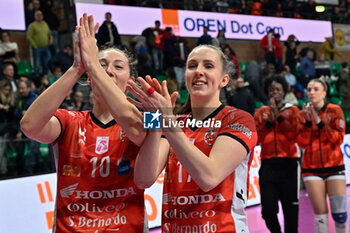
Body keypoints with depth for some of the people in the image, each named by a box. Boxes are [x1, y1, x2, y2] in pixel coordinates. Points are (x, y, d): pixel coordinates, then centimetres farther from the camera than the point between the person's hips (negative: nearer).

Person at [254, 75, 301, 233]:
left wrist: (278, 115, -11)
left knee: (290, 208, 1)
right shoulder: (261, 112, 12)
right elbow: (257, 137, 2)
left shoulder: (292, 111, 9)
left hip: (288, 163, -1)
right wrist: (269, 121, -10)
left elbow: (294, 133, -6)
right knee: (268, 210, -6)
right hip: (268, 165, 1)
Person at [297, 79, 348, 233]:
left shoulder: (335, 111, 1)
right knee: (320, 214, -2)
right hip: (312, 169, 1)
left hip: (334, 166, -1)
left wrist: (320, 123, -16)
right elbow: (302, 143, -4)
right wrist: (307, 122, -16)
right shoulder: (303, 114, 4)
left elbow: (339, 139, -8)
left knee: (340, 214, -5)